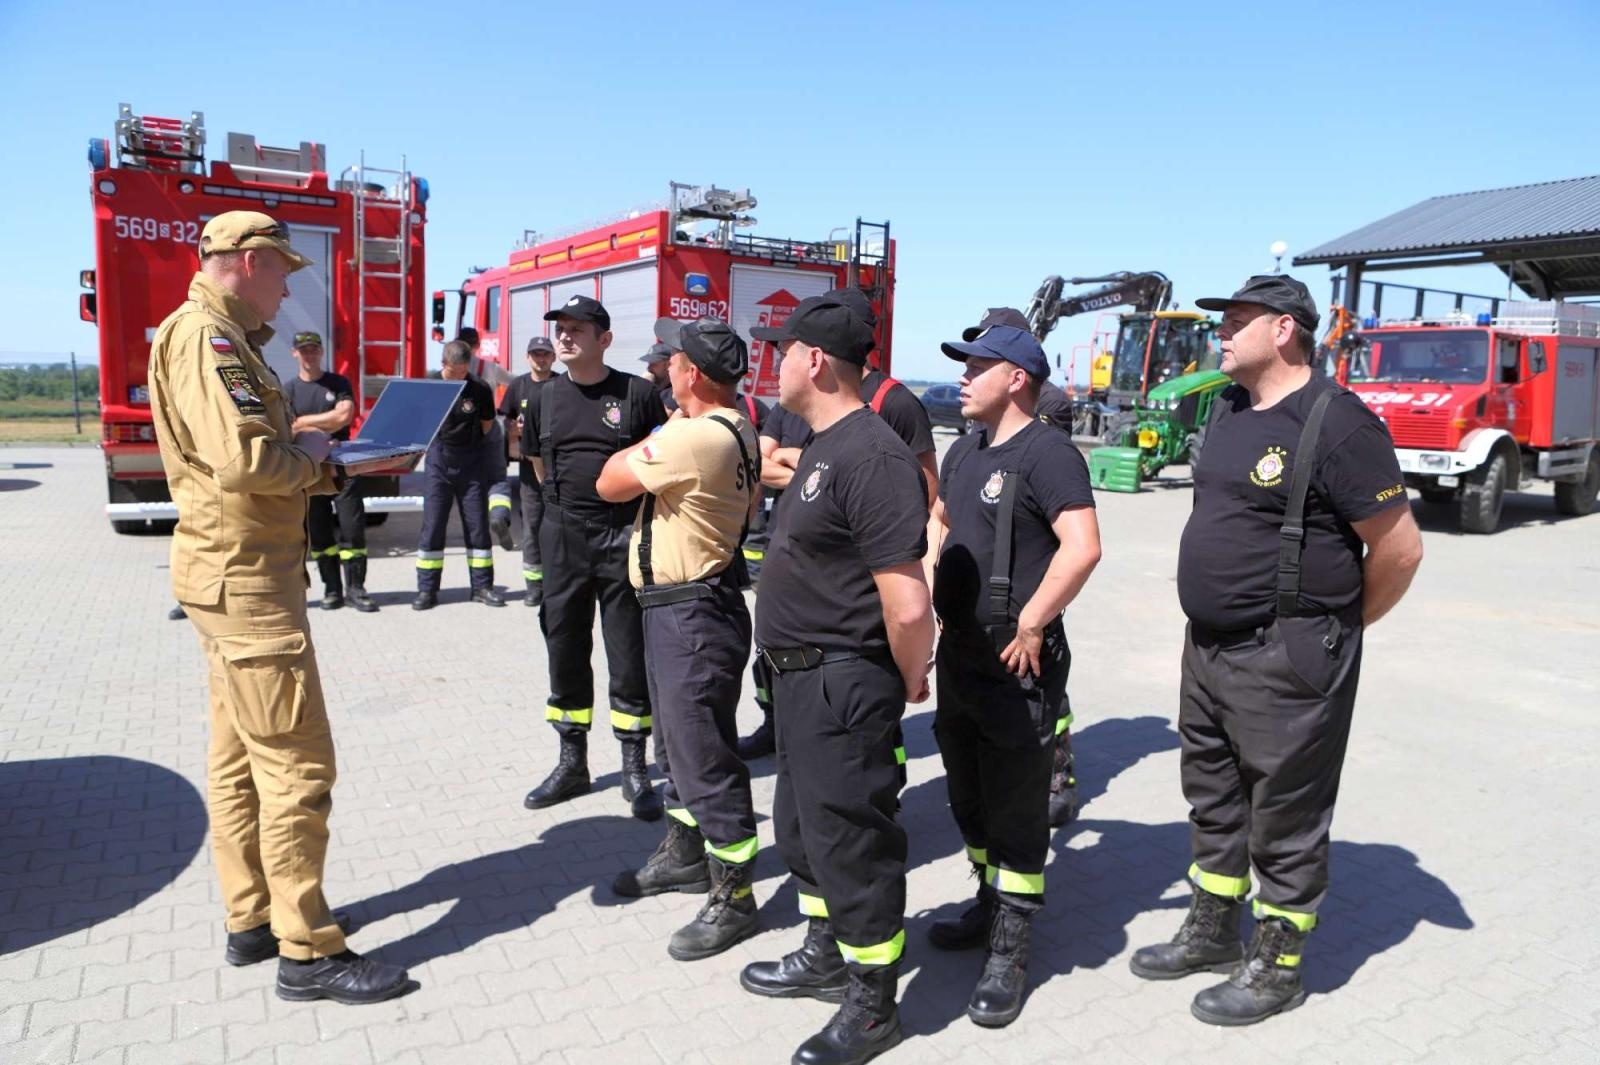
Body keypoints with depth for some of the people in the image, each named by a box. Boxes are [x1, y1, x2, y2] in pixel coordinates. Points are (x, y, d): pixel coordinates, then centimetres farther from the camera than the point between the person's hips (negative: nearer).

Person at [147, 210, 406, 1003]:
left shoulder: (222, 339, 17)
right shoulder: (208, 337, -15)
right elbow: (244, 461, -28)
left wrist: (347, 468, 6)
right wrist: (309, 451, -10)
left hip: (234, 575, 11)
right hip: (247, 578, -11)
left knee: (240, 755, 15)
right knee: (297, 764, -5)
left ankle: (252, 920, 28)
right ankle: (307, 952, 5)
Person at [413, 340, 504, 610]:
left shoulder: (480, 389, -4)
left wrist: (466, 443, 6)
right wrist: (446, 442, -1)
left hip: (470, 463, 0)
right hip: (438, 460, 0)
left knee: (477, 525, 4)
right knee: (432, 525, 1)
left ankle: (482, 586, 12)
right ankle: (427, 590, 7)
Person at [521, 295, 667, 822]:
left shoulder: (637, 393, -6)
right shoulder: (545, 397, 6)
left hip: (625, 536, -4)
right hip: (563, 538, 4)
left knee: (629, 655, 3)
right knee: (565, 650, 10)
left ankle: (635, 768, 15)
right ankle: (572, 763, 23)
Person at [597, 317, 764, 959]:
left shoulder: (694, 437, -24)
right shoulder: (736, 431, 8)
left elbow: (608, 484, -13)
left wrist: (640, 449, 4)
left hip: (692, 613, -11)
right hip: (677, 609, 11)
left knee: (704, 756, -1)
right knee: (676, 741, 23)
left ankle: (733, 898, 11)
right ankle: (685, 853, 41)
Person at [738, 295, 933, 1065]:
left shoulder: (870, 458, -23)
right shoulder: (823, 446, 10)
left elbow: (908, 605, -25)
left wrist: (909, 683, -12)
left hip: (842, 683, -10)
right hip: (799, 677, 10)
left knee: (850, 839, 4)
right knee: (804, 826, 23)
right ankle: (826, 957, 44)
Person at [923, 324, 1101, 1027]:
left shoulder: (1047, 454, -15)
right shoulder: (965, 450, 12)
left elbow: (1082, 548, -26)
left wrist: (1029, 625, -21)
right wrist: (925, 592, 14)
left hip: (1015, 665, -9)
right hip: (957, 655, 9)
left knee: (1015, 811, 3)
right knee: (968, 797, 20)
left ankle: (1009, 954, 15)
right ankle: (990, 906, 40)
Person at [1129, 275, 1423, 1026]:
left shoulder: (1335, 421, -16)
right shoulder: (1229, 409, 9)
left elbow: (1400, 548, -14)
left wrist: (1335, 626, -2)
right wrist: (1212, 622, 16)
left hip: (1285, 661, -8)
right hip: (1208, 648, 9)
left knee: (1285, 816, 7)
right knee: (1214, 796, 19)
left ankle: (1276, 966, 24)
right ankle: (1212, 933, 37)